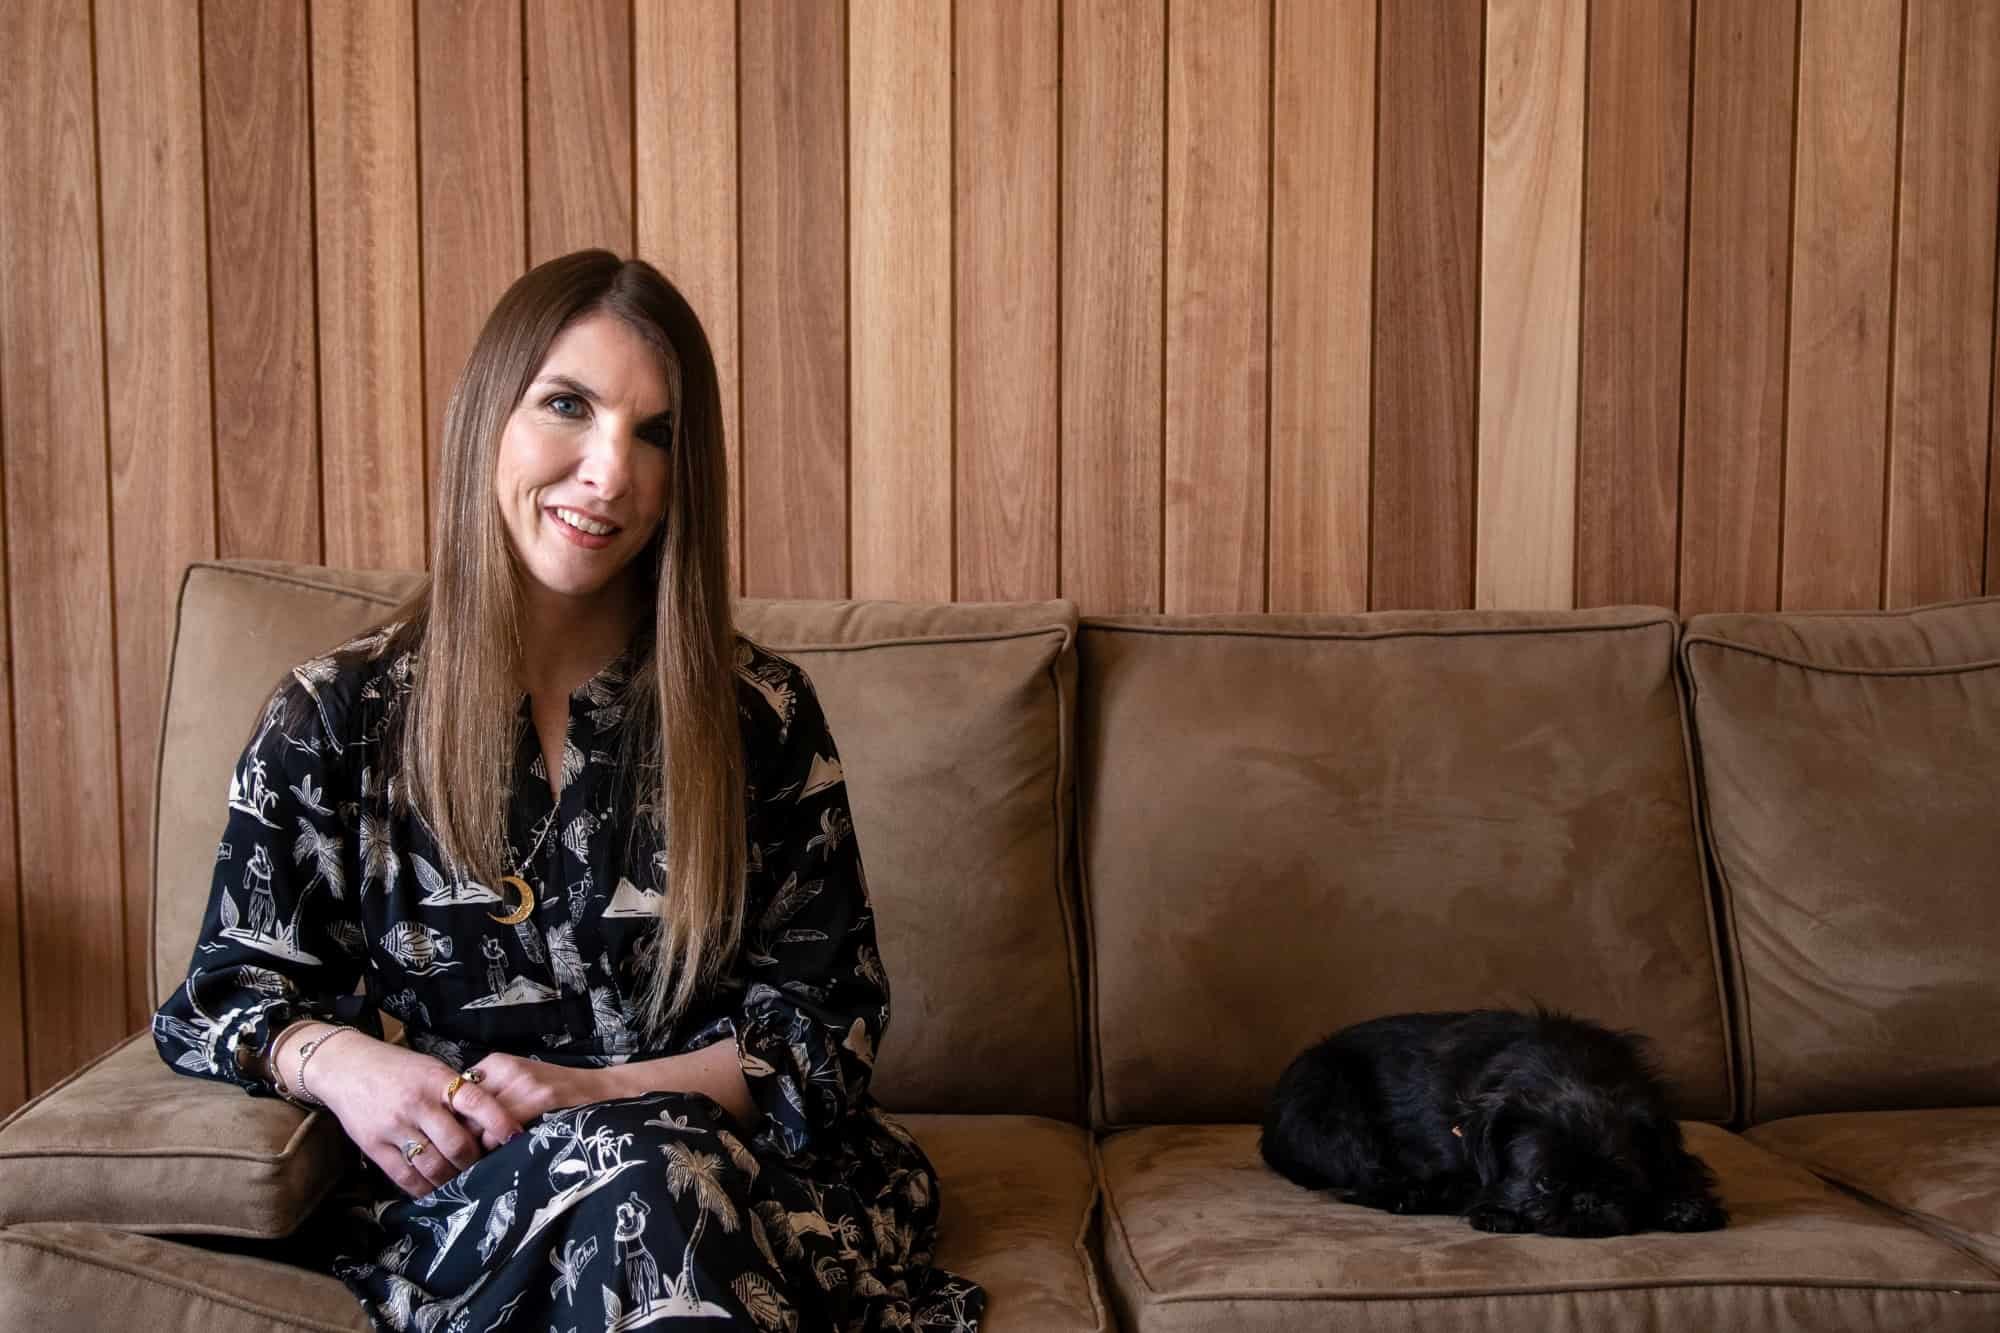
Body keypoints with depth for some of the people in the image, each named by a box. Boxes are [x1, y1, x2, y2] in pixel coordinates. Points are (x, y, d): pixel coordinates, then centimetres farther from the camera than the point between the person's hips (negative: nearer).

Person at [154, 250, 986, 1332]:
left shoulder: (757, 714, 2)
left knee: (653, 1167, -35)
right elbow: (221, 996, 10)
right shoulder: (335, 716, 4)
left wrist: (593, 1093, -13)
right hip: (462, 1202, -1)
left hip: (746, 1170, 1)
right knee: (635, 1170, -35)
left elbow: (828, 1018, 2)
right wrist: (340, 1062, -14)